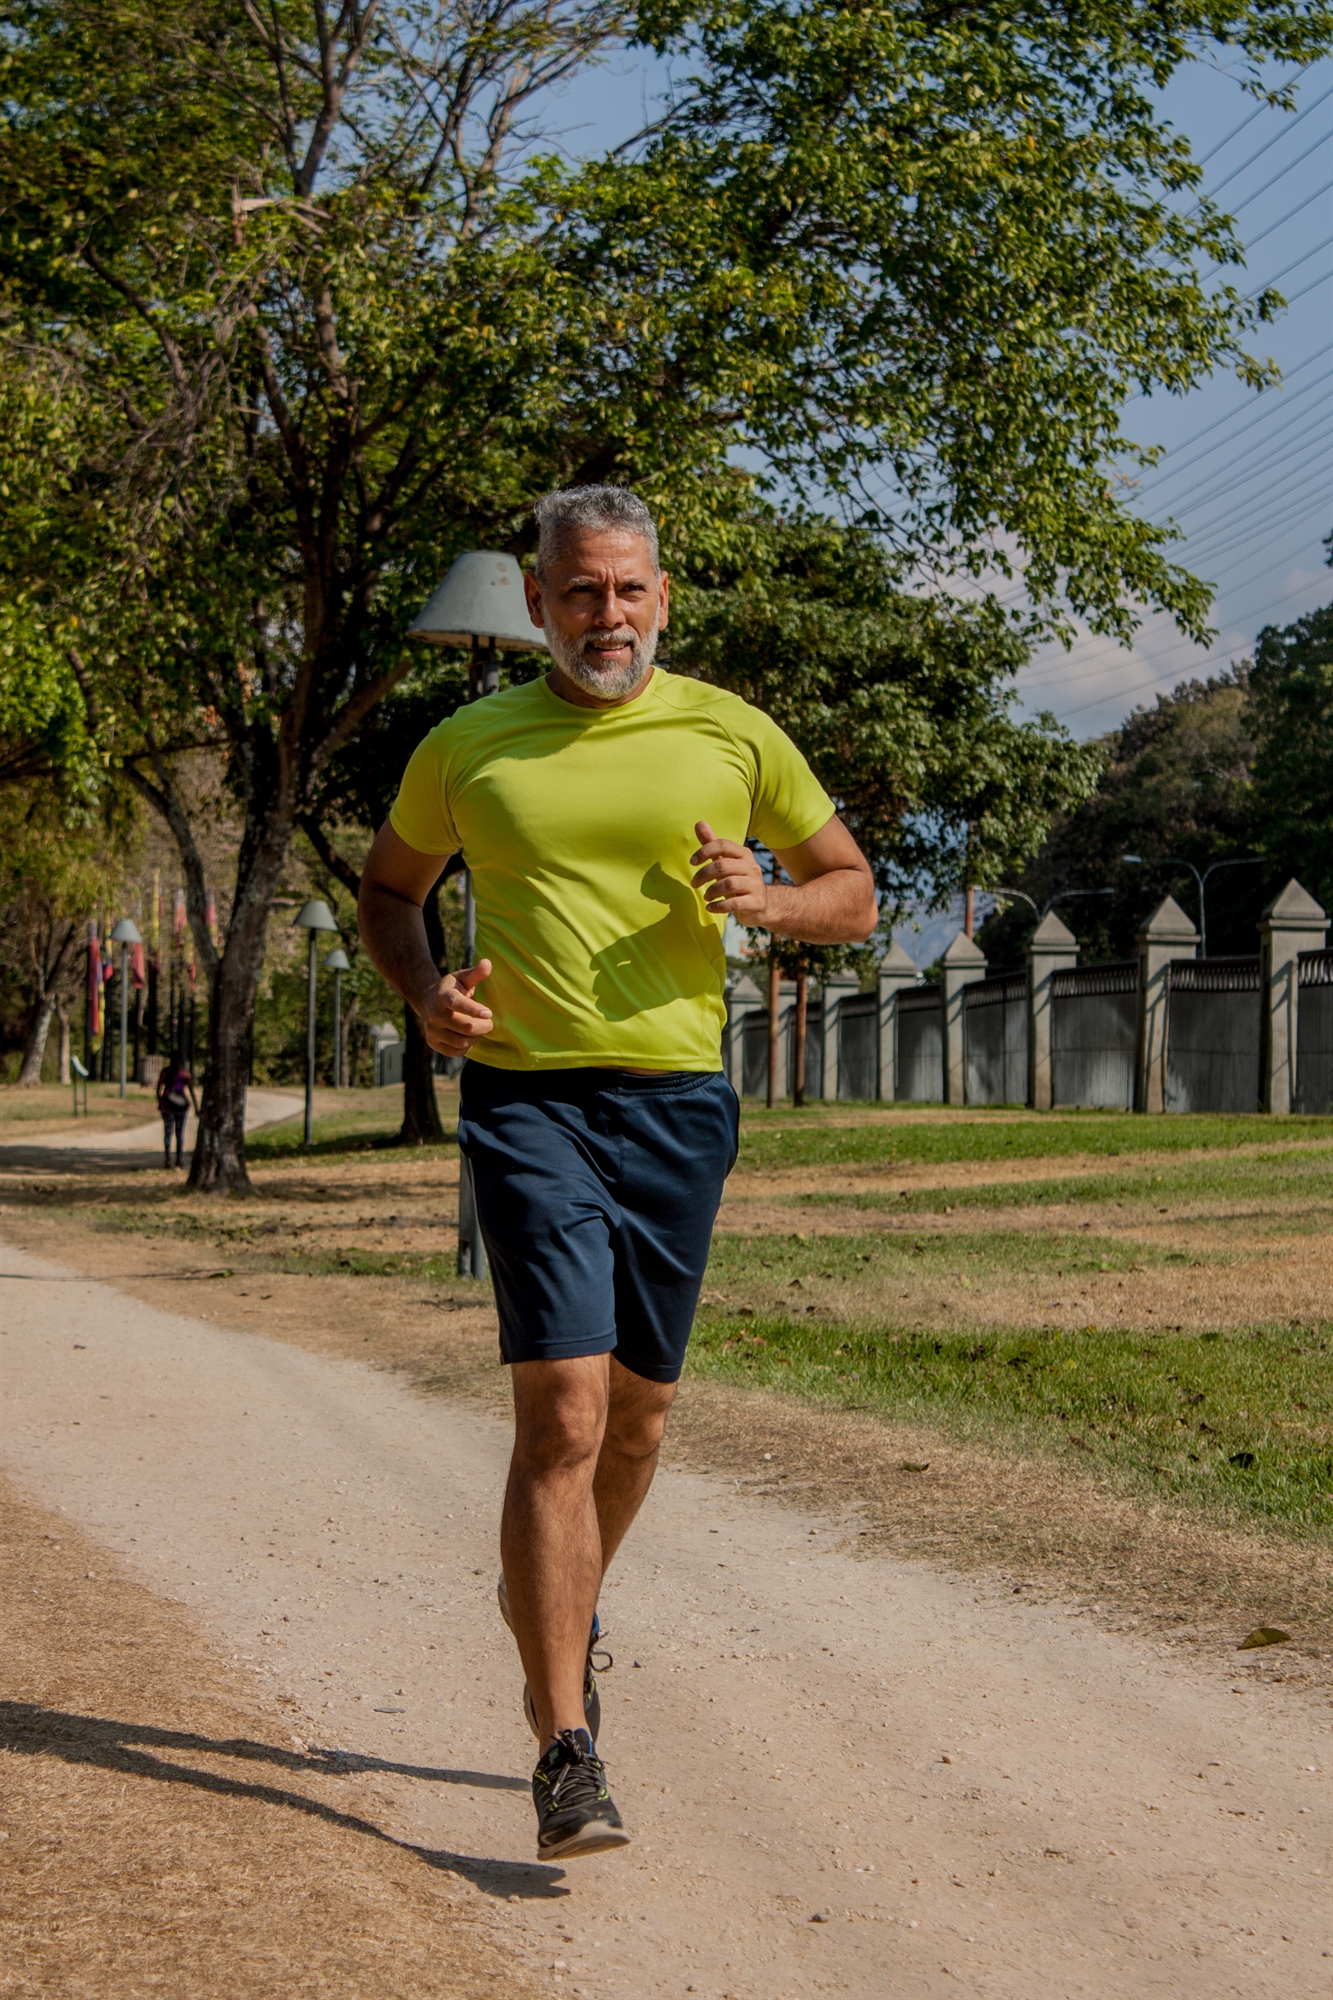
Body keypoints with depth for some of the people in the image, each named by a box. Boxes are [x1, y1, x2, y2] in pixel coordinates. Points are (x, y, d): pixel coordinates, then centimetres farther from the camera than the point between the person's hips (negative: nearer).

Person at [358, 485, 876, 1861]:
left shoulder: (732, 735, 5)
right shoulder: (467, 749, 4)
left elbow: (855, 896, 11)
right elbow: (387, 888, 19)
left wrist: (769, 901, -12)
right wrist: (423, 991, -2)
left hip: (679, 1103, 2)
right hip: (528, 1102, -2)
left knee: (638, 1409, 14)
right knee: (563, 1413, -15)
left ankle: (557, 1603, 44)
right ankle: (567, 1754, -14)